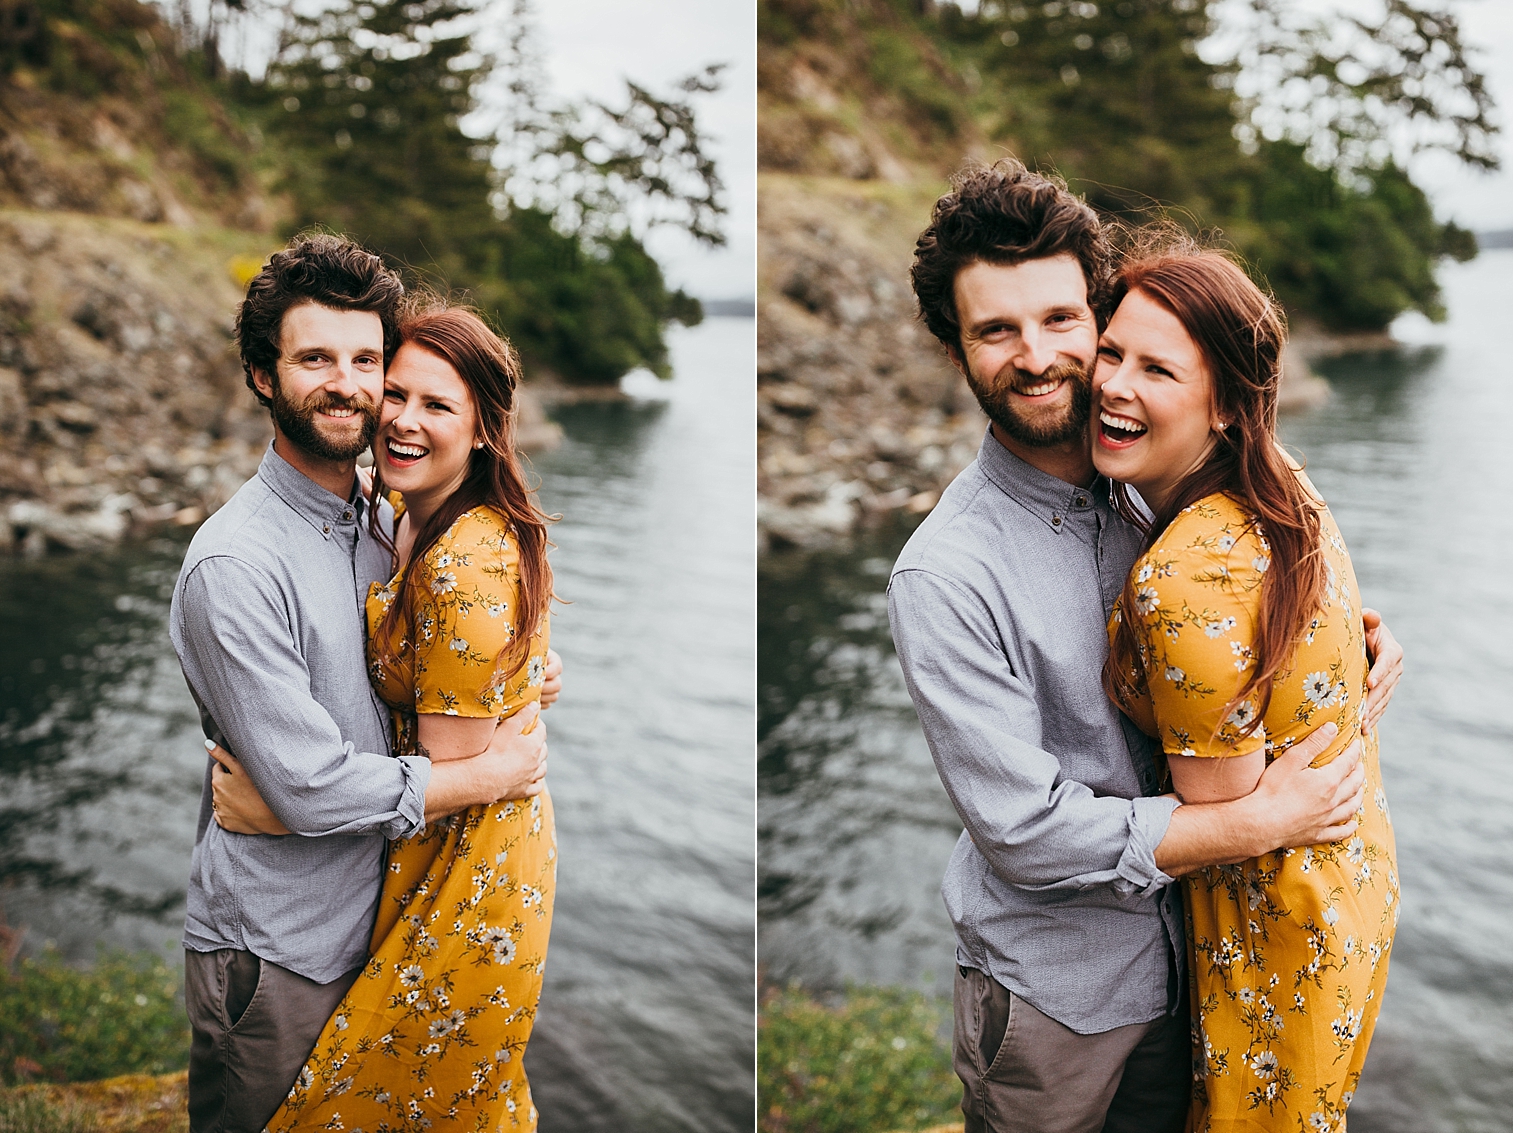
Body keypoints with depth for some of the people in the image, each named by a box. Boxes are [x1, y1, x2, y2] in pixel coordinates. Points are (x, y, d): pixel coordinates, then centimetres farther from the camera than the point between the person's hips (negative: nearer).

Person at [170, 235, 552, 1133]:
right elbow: (311, 789, -23)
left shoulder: (386, 521, 3)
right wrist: (494, 774, -13)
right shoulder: (233, 564, -21)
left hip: (377, 922, 7)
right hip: (274, 956, -7)